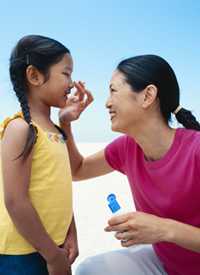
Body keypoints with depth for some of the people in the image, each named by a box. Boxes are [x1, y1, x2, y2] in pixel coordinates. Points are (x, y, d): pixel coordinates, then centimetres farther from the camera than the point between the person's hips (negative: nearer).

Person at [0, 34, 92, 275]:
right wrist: (52, 255, -15)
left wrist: (70, 236, 7)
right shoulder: (20, 128, -18)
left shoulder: (55, 130, 7)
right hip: (21, 253, -8)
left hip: (54, 245, 8)